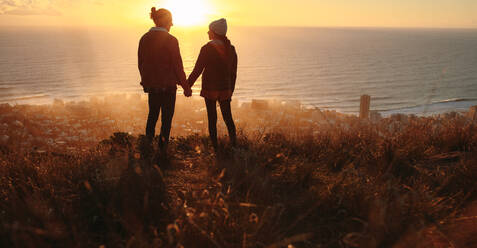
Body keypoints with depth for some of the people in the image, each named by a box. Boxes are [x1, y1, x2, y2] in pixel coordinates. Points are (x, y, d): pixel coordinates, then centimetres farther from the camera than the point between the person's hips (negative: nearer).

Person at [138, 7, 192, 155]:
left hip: (151, 85, 5)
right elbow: (177, 66, -13)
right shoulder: (170, 40, -15)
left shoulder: (144, 39, 1)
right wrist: (185, 86, -4)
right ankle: (162, 148, 14)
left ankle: (148, 140, 15)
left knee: (152, 113, 23)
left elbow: (140, 64, 8)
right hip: (167, 85, -4)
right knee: (166, 117, 9)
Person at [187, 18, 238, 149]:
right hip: (225, 89, 4)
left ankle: (215, 147, 10)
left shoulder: (207, 49, -12)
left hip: (210, 89, -4)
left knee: (212, 119, 6)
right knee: (228, 117, 13)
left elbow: (197, 70, -11)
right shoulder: (231, 49, 4)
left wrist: (187, 86, -1)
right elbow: (233, 73, 8)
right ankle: (234, 144, 9)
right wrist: (231, 91, 17)